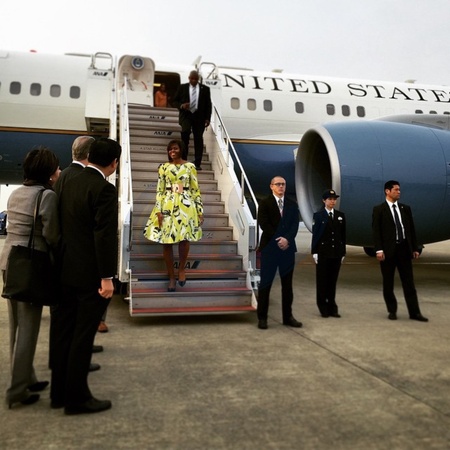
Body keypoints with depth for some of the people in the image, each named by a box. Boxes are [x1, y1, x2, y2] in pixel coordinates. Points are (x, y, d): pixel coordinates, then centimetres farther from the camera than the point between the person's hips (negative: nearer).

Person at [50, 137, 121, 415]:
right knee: (83, 336, 1)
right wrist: (107, 277, -19)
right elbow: (106, 236, -21)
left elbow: (63, 227, 13)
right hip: (91, 275, -8)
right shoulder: (104, 189, -16)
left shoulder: (69, 184, 9)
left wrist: (62, 265, 19)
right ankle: (77, 398, 13)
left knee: (63, 333, 14)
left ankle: (59, 392, 27)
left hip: (67, 272, 8)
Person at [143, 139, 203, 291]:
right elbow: (160, 190, 3)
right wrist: (158, 210, -6)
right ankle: (171, 277, 14)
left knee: (184, 239, -10)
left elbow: (195, 190, 5)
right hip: (167, 206, 1)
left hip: (186, 206, -1)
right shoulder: (163, 167, 6)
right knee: (166, 241, 0)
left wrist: (200, 210, 1)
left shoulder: (190, 167, 5)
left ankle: (181, 269, 18)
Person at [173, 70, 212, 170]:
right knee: (185, 132, -23)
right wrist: (181, 105, -11)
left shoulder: (205, 89, 8)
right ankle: (183, 160, -15)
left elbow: (208, 105, 8)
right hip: (186, 115, -1)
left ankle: (197, 163, 4)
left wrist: (208, 118, 0)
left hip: (199, 117, 1)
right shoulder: (182, 87, 9)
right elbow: (175, 101, 10)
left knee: (198, 139, -1)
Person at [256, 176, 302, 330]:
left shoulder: (292, 205, 13)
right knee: (266, 283, 0)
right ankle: (262, 318, 6)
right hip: (269, 247, -3)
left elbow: (295, 225, 2)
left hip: (288, 248, 4)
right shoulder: (265, 203, 3)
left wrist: (287, 239, -15)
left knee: (287, 284, 8)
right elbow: (264, 224, -7)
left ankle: (288, 317, 17)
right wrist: (278, 240, -13)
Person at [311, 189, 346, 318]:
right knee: (322, 281, 3)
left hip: (336, 253, 3)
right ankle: (323, 308, 12)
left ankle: (332, 307, 14)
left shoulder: (341, 215, 9)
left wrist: (343, 252, 7)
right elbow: (315, 234, -3)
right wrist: (314, 252, -8)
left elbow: (343, 235, 10)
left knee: (333, 281, 7)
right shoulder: (318, 215, -1)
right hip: (323, 253, -3)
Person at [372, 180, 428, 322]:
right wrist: (379, 250, -16)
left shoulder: (405, 208, 12)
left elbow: (411, 229, 13)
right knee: (388, 283, 6)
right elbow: (376, 231, -7)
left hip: (404, 248, 4)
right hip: (388, 250, -3)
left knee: (409, 282, 5)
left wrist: (415, 248, 8)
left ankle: (414, 312, 9)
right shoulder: (379, 210, -1)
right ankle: (392, 311, 19)